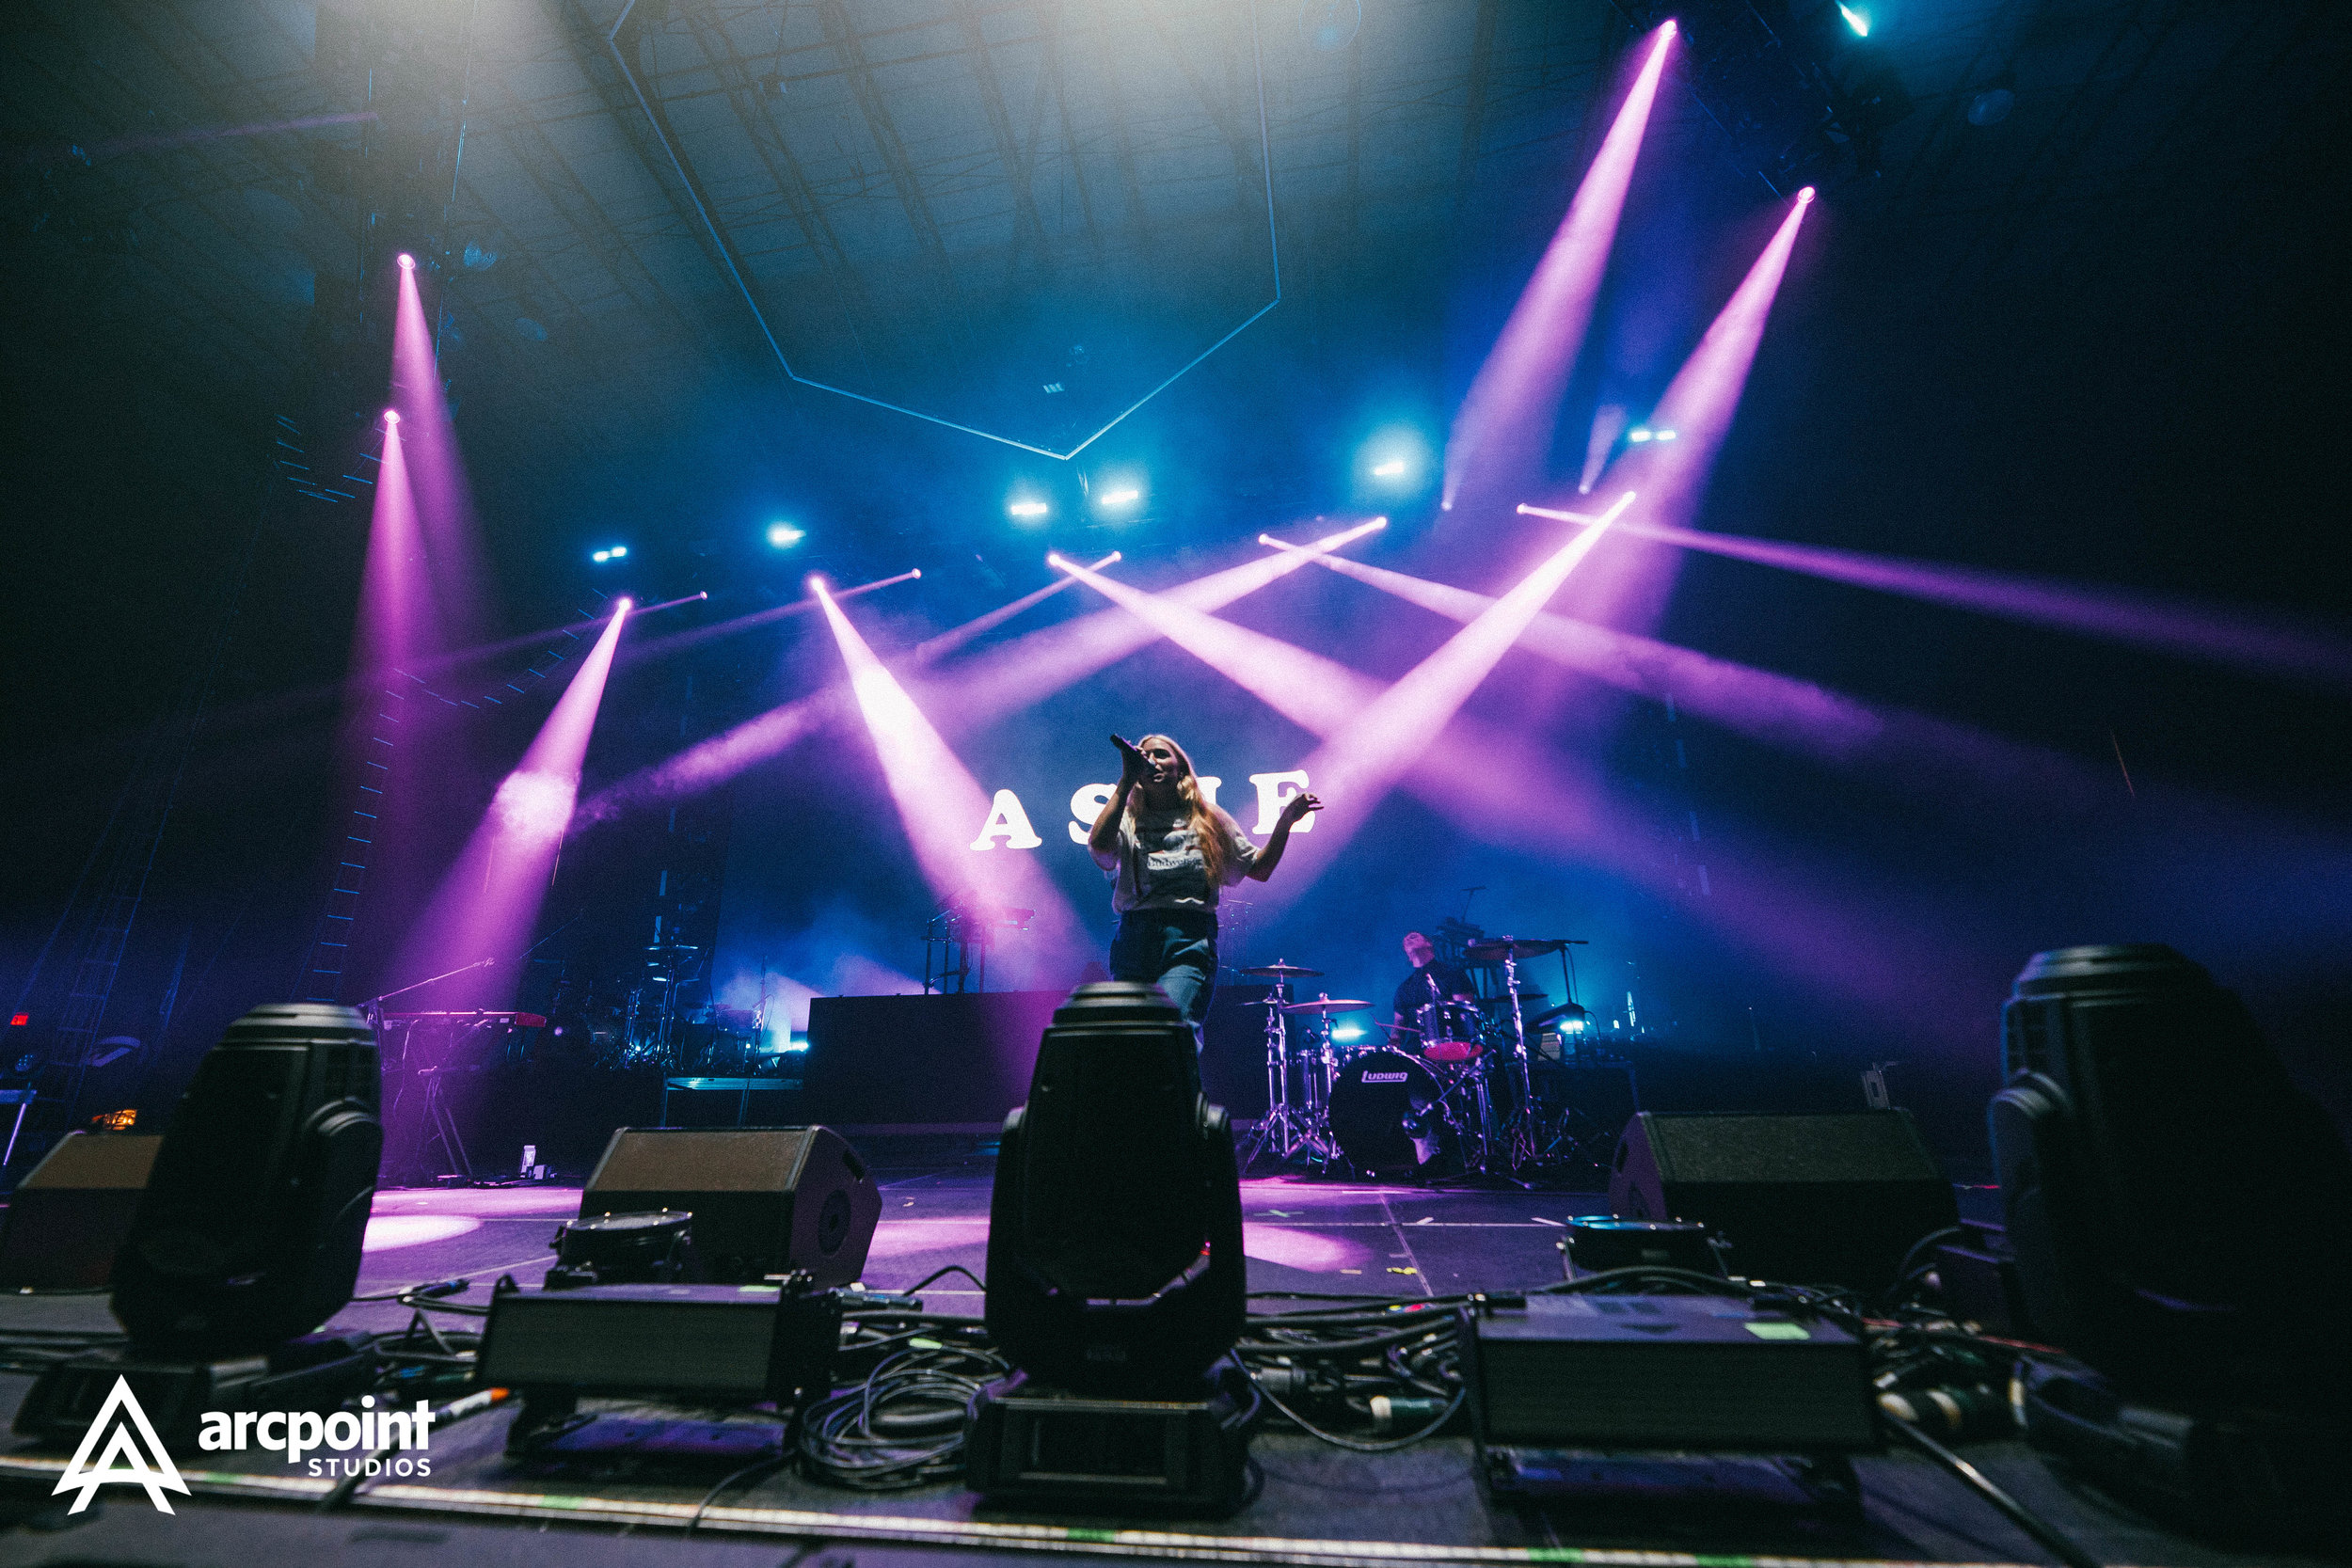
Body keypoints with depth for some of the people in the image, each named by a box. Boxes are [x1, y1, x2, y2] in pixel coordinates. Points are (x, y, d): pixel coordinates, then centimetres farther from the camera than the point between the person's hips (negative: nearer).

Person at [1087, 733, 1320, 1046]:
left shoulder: (1210, 821, 17)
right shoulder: (1126, 820, 13)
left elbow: (1259, 868, 19)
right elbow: (1099, 846, -11)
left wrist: (1285, 821, 7)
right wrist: (1126, 780, -7)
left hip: (1191, 939, -1)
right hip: (1134, 939, 2)